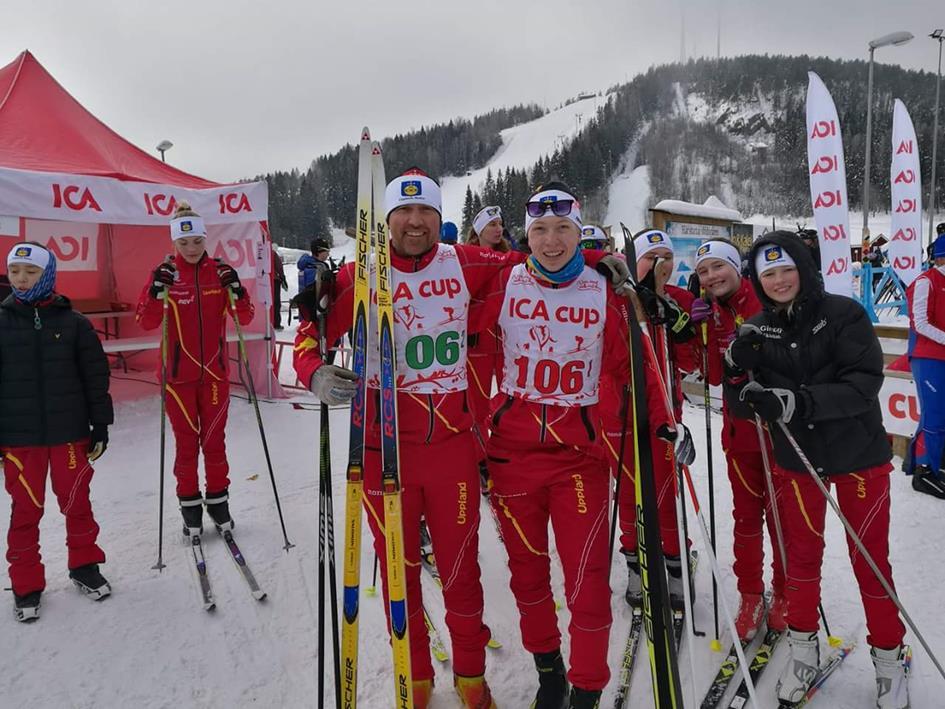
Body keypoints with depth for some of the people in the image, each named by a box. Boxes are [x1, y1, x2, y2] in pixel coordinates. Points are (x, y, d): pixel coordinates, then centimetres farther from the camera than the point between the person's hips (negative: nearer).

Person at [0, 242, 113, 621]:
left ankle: (85, 565, 30)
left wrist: (101, 425, 2)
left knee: (76, 502, 11)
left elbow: (96, 377, 3)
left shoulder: (73, 322, 0)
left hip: (70, 432, 0)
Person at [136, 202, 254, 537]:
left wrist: (236, 290, -19)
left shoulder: (219, 271, 1)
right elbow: (146, 322, -10)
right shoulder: (164, 273, -4)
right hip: (178, 374, -1)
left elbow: (244, 318, -2)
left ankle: (218, 499, 24)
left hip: (215, 371, 1)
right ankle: (189, 504, 22)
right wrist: (157, 291, -26)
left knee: (215, 439, 10)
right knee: (186, 441, 7)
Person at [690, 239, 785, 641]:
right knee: (746, 514, 12)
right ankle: (751, 595, 26)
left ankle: (785, 593, 28)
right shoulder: (709, 313, 6)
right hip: (739, 428, 4)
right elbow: (713, 376, -3)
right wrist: (701, 330, -14)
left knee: (781, 514, 8)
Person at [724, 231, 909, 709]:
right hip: (796, 459, 3)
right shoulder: (756, 331, -2)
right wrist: (738, 368, -22)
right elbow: (742, 408, -2)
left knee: (869, 560, 10)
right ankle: (803, 650, 33)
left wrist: (800, 401, -33)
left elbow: (865, 383, -20)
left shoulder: (843, 314, -11)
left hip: (858, 455, -2)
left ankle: (888, 659, 31)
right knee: (802, 556, 14)